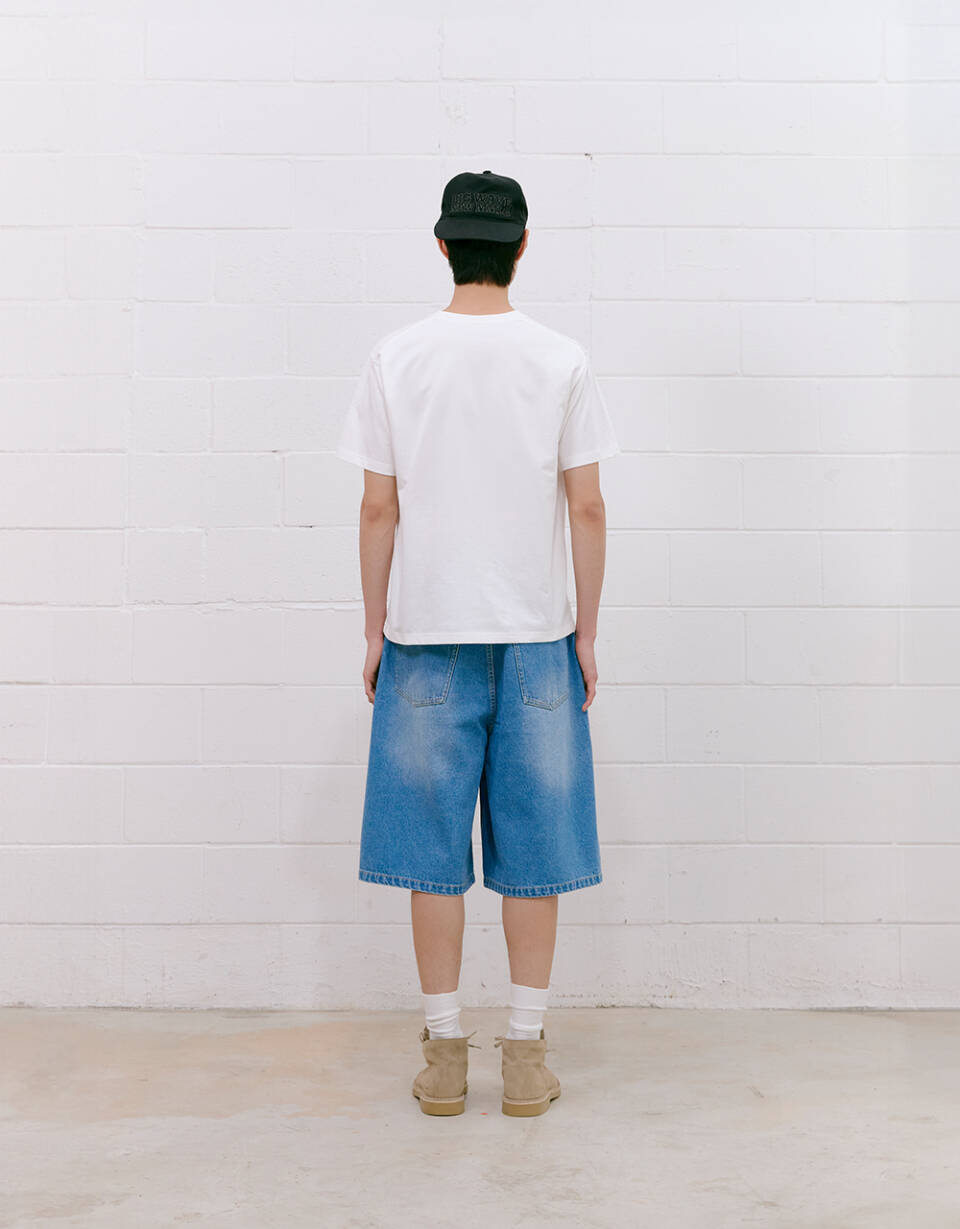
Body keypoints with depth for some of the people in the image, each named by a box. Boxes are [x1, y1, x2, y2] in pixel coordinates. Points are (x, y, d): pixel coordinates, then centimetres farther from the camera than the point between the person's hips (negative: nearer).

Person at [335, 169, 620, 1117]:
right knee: (532, 850, 8)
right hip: (535, 634, 0)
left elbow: (378, 511, -1)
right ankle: (526, 1055, 17)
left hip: (424, 632, 0)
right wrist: (586, 632, 7)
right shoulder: (562, 361, -1)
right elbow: (586, 509, -2)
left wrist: (374, 632, 8)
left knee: (433, 853, 8)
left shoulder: (396, 358, -1)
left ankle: (444, 1055, 18)